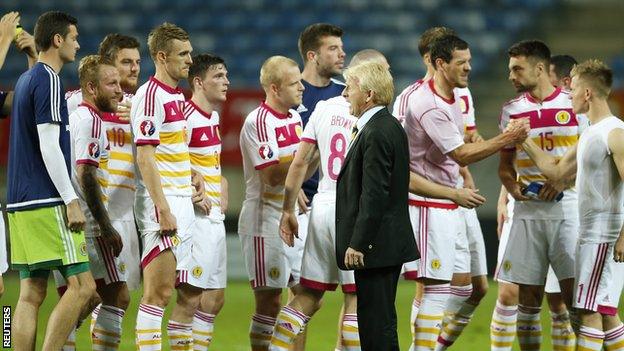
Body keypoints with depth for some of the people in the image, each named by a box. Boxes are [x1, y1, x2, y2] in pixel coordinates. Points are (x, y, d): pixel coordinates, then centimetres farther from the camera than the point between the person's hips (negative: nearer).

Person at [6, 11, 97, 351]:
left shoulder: (25, 79, 18)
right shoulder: (47, 80, -10)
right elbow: (49, 146, -16)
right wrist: (71, 201, -16)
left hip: (20, 203, 9)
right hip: (47, 203, -9)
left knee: (31, 294, 6)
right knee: (82, 286, -9)